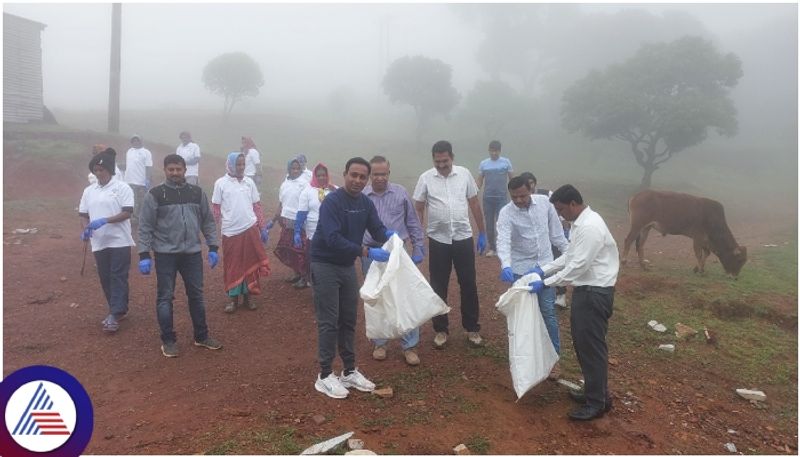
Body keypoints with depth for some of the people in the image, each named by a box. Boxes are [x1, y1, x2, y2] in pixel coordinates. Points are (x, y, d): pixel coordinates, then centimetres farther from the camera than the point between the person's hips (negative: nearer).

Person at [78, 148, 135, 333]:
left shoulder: (122, 188, -6)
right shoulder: (89, 190, 10)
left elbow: (127, 213, -12)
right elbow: (84, 214, 16)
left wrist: (105, 220, -22)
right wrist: (86, 229, -4)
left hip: (119, 241, -6)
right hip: (99, 242, 6)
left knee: (118, 278, -4)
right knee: (105, 278, 11)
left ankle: (115, 315, -2)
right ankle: (118, 310, 23)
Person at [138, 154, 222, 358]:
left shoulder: (197, 193, 5)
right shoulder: (155, 194, -4)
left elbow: (208, 222, 9)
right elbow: (145, 227, -3)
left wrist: (213, 248, 4)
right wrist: (144, 255, -9)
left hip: (192, 253, 3)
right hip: (166, 254, -2)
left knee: (196, 295, 11)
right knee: (165, 298, 5)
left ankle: (202, 336, 24)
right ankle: (168, 340, 19)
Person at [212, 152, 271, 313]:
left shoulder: (249, 182, 6)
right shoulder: (221, 183, -2)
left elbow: (257, 206, 10)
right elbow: (215, 209, 1)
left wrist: (263, 228, 8)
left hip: (250, 229, 2)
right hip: (230, 232, -2)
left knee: (250, 263, 9)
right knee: (232, 265, 7)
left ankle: (247, 296, 23)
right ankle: (233, 298, 19)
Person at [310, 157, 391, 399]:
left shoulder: (366, 203, 2)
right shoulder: (332, 201, -21)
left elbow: (377, 228, -1)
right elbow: (333, 239, -31)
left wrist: (389, 235, -25)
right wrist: (367, 252, -36)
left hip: (348, 266, 7)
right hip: (325, 266, -7)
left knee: (349, 320, 13)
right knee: (329, 322, -2)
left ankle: (350, 371, 24)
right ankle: (325, 375, 11)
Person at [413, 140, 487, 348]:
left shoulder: (464, 174, 0)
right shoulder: (426, 178, -4)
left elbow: (474, 204, 7)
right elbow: (418, 210, 1)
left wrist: (482, 233, 7)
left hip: (463, 238, 1)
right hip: (438, 240, -1)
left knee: (468, 285, 7)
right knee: (438, 287, 8)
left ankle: (472, 328, 23)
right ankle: (441, 330, 22)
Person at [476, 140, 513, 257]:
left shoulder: (506, 162, 1)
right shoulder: (483, 163, 5)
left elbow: (511, 179, 4)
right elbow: (480, 181, 6)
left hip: (502, 198, -2)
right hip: (487, 198, 2)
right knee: (489, 224, 7)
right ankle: (492, 248, 17)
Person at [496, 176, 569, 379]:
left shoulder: (544, 202, -7)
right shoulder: (506, 213, -16)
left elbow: (556, 230, 6)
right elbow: (503, 240, -31)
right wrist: (505, 265, -48)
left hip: (545, 266, 2)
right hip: (521, 269, -1)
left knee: (548, 312, 4)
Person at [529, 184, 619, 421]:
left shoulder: (590, 227, -23)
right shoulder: (581, 223, 10)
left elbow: (578, 266, -24)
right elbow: (569, 256, 18)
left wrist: (546, 283, -19)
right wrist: (544, 270, 9)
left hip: (595, 293, -10)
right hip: (586, 289, 10)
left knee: (592, 346, -1)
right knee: (582, 342, 18)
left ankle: (598, 401, 13)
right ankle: (594, 391, 32)